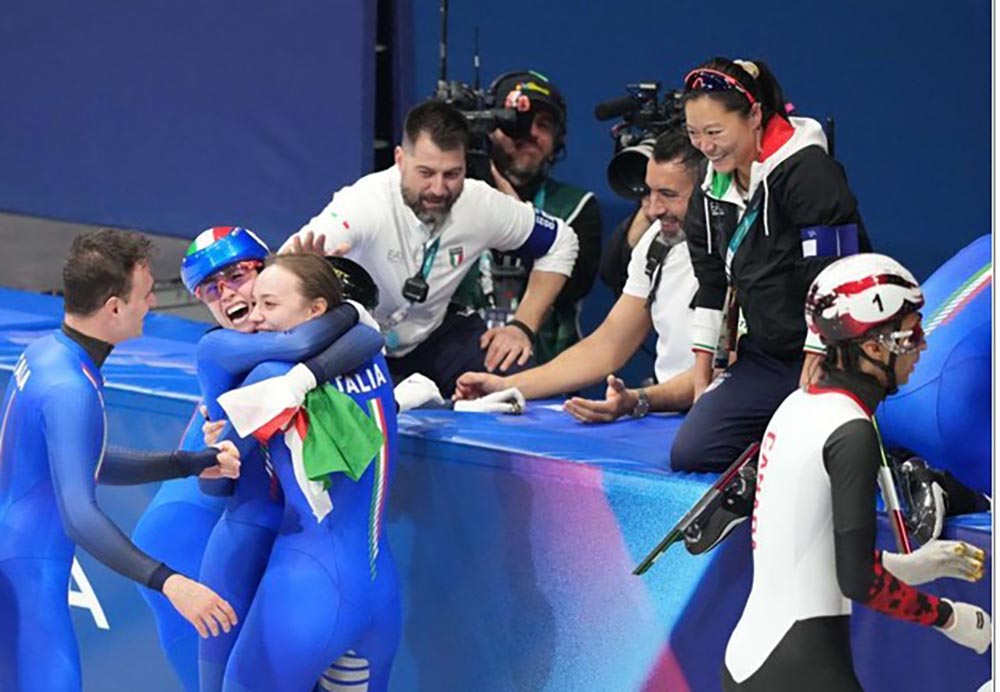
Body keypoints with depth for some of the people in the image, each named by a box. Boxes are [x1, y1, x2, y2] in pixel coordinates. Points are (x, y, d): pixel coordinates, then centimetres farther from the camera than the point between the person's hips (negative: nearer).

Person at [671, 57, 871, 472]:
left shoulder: (808, 171, -17)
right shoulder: (712, 192, 9)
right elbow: (712, 288, 17)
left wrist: (815, 372, -18)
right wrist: (703, 379, 15)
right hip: (763, 361, 8)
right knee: (689, 453, -6)